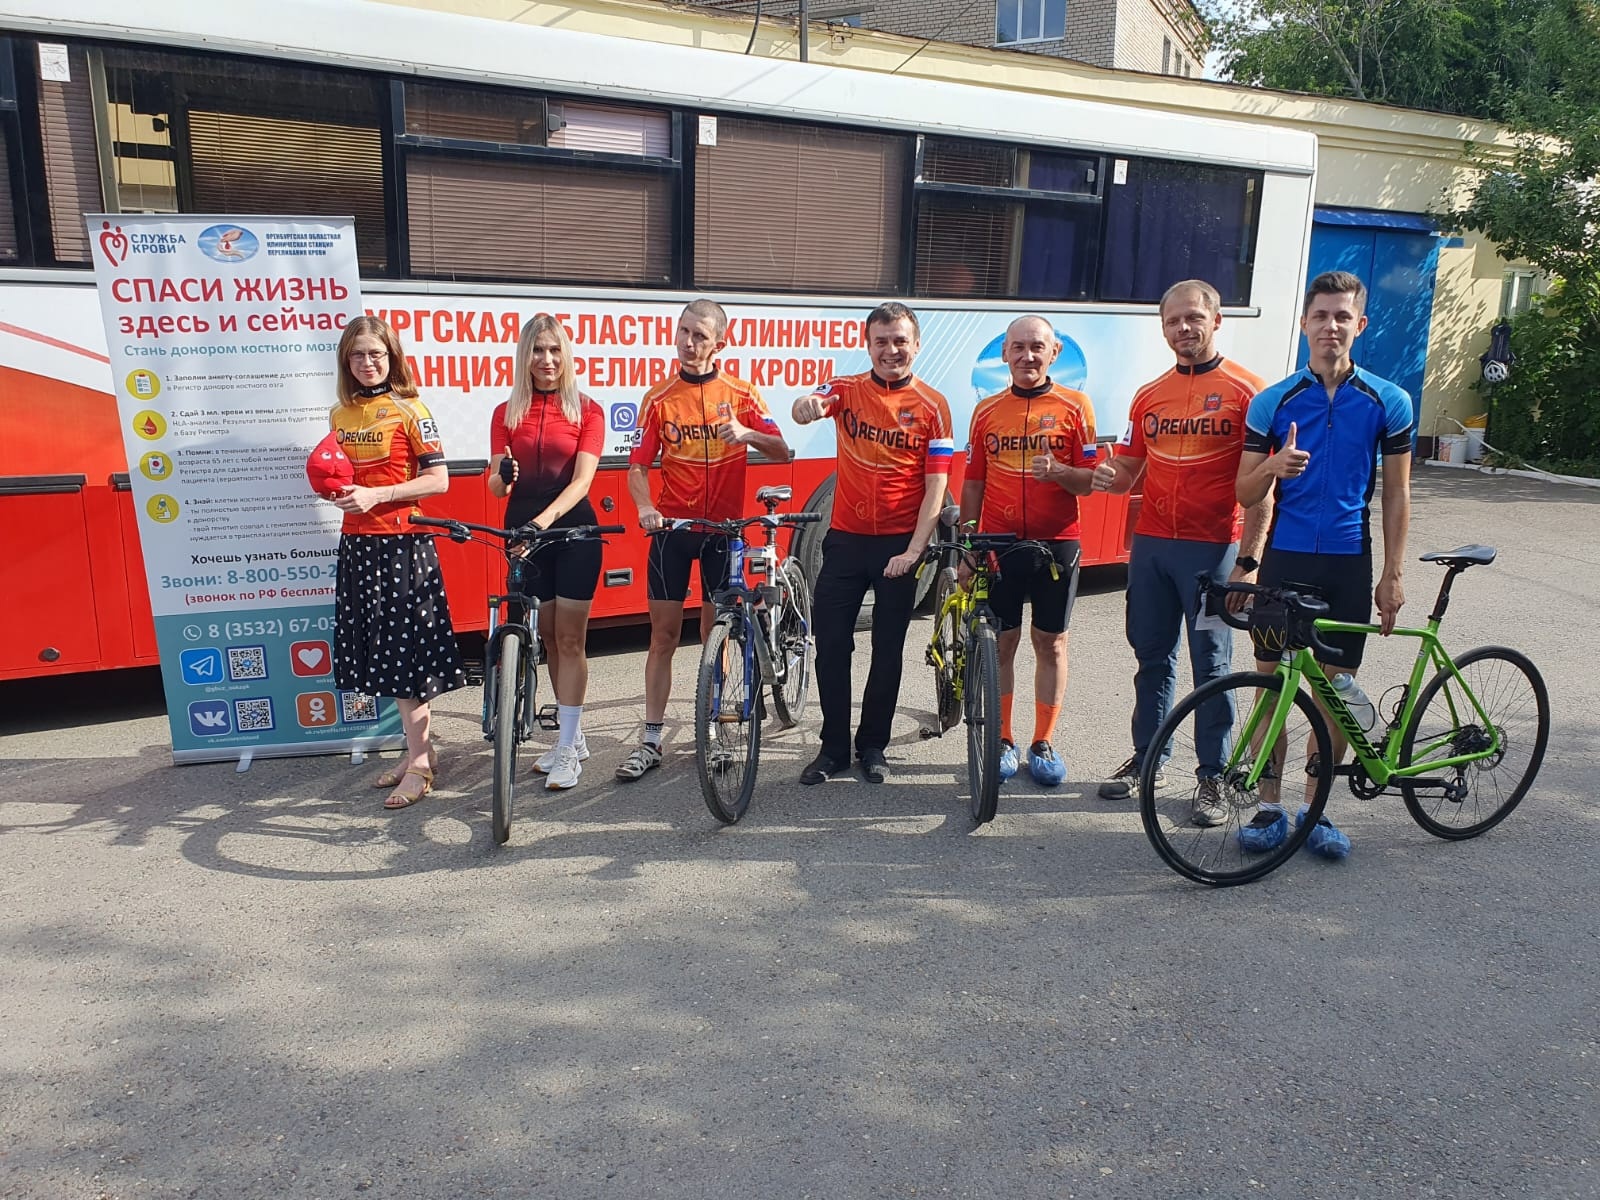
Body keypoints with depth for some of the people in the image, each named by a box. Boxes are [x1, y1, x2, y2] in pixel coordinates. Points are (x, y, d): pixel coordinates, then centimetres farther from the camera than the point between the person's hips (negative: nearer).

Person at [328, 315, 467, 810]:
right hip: (357, 543, 7)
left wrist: (377, 495, -18)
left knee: (406, 651, -6)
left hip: (402, 542, -7)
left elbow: (438, 480, -9)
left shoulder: (409, 410, -5)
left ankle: (419, 765, 2)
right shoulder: (340, 414, 14)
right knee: (378, 652, 9)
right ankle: (419, 748, 22)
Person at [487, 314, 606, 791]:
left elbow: (582, 479, -14)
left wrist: (546, 518, -29)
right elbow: (497, 484, 4)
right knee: (549, 638, 10)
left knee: (569, 640, -3)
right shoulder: (507, 413, 6)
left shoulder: (586, 410, -2)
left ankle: (567, 750, 3)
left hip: (572, 528, -3)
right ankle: (572, 735, 24)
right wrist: (501, 477, -21)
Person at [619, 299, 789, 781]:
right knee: (664, 635, 2)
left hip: (723, 529, 0)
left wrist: (747, 433, -26)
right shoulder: (659, 399, 0)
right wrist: (646, 508, -22)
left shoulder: (741, 395, 0)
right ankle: (651, 740, 9)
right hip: (672, 527, 0)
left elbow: (783, 452, -7)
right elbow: (638, 467, -2)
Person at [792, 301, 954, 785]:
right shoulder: (848, 389, 1)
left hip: (899, 544, -1)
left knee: (888, 649, 9)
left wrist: (914, 550, -14)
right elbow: (808, 408, -21)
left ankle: (873, 745, 24)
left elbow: (936, 486, -7)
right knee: (831, 644, 3)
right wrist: (808, 405, -46)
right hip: (846, 538, 1)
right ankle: (833, 746, 17)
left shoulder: (932, 406, -4)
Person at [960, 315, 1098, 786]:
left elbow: (1089, 481, -2)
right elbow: (972, 485, 9)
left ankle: (1044, 743, 18)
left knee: (1051, 643, 7)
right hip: (998, 545, 1)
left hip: (1057, 545, -1)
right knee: (1001, 643, 5)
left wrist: (1057, 471, -23)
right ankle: (1002, 741, 18)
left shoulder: (1075, 406, 0)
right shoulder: (987, 411, 6)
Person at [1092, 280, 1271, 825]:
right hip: (1150, 544, 5)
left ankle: (1212, 776, 13)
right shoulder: (1149, 396, 12)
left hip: (1213, 549, -5)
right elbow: (1128, 472, 16)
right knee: (1152, 657, 13)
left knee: (1211, 664, 2)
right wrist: (1106, 477, -8)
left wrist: (1249, 561, -14)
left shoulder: (1246, 391, -5)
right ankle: (1146, 759, 26)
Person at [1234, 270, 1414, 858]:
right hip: (1283, 559, 0)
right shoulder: (1273, 402, 1)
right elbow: (1246, 494, 2)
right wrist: (1273, 466, -20)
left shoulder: (1388, 402, 2)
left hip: (1348, 564, 0)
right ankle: (1269, 806, 16)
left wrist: (1393, 574, 1)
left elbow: (1396, 493, 6)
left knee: (1335, 688, 5)